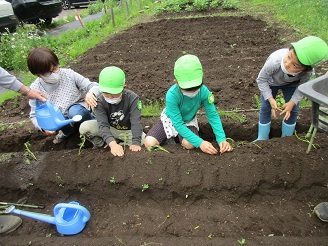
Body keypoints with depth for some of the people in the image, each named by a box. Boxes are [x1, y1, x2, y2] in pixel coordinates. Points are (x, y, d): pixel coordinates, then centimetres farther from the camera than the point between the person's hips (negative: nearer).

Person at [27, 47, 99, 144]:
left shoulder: (69, 74, -17)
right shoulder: (35, 89, -13)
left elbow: (93, 86, -14)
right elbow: (34, 115, -4)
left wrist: (91, 93, -39)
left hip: (78, 109, -3)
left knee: (75, 112, -36)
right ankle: (67, 130, 5)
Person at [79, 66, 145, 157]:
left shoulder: (132, 98, -24)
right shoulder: (100, 101, -21)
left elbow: (135, 122, -30)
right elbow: (103, 124, -32)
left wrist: (136, 143, -42)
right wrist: (112, 144, -48)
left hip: (128, 131, 0)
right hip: (110, 129, 1)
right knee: (84, 127, -22)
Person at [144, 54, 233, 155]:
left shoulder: (204, 92, -27)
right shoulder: (172, 95, -35)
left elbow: (213, 116, -20)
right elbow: (178, 124, -34)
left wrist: (222, 139, -35)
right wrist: (200, 142, -43)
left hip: (189, 121, 2)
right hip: (170, 120, -1)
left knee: (189, 144, -30)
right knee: (149, 143, -22)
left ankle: (177, 137, 6)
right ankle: (169, 137, 10)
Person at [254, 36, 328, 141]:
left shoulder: (308, 72, -37)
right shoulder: (274, 62, -46)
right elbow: (261, 80, -28)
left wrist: (292, 102, -27)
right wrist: (270, 99, -32)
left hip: (291, 84, 2)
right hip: (271, 82, -1)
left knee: (292, 110, 0)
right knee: (265, 108, -2)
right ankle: (262, 138, 14)